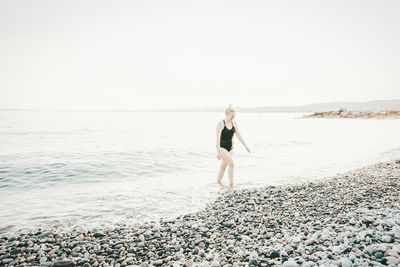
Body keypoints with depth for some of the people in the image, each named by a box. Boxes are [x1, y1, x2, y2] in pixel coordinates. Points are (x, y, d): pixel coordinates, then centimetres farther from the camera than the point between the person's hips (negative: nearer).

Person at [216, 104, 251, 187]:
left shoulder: (234, 124, 2)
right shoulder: (221, 123, -14)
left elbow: (239, 136, 4)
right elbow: (218, 137, -20)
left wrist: (246, 146, 1)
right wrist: (218, 151, -26)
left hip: (230, 147, 6)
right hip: (222, 147, -6)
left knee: (224, 165, 15)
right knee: (231, 163, -18)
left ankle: (219, 181, 35)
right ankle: (231, 183, -9)